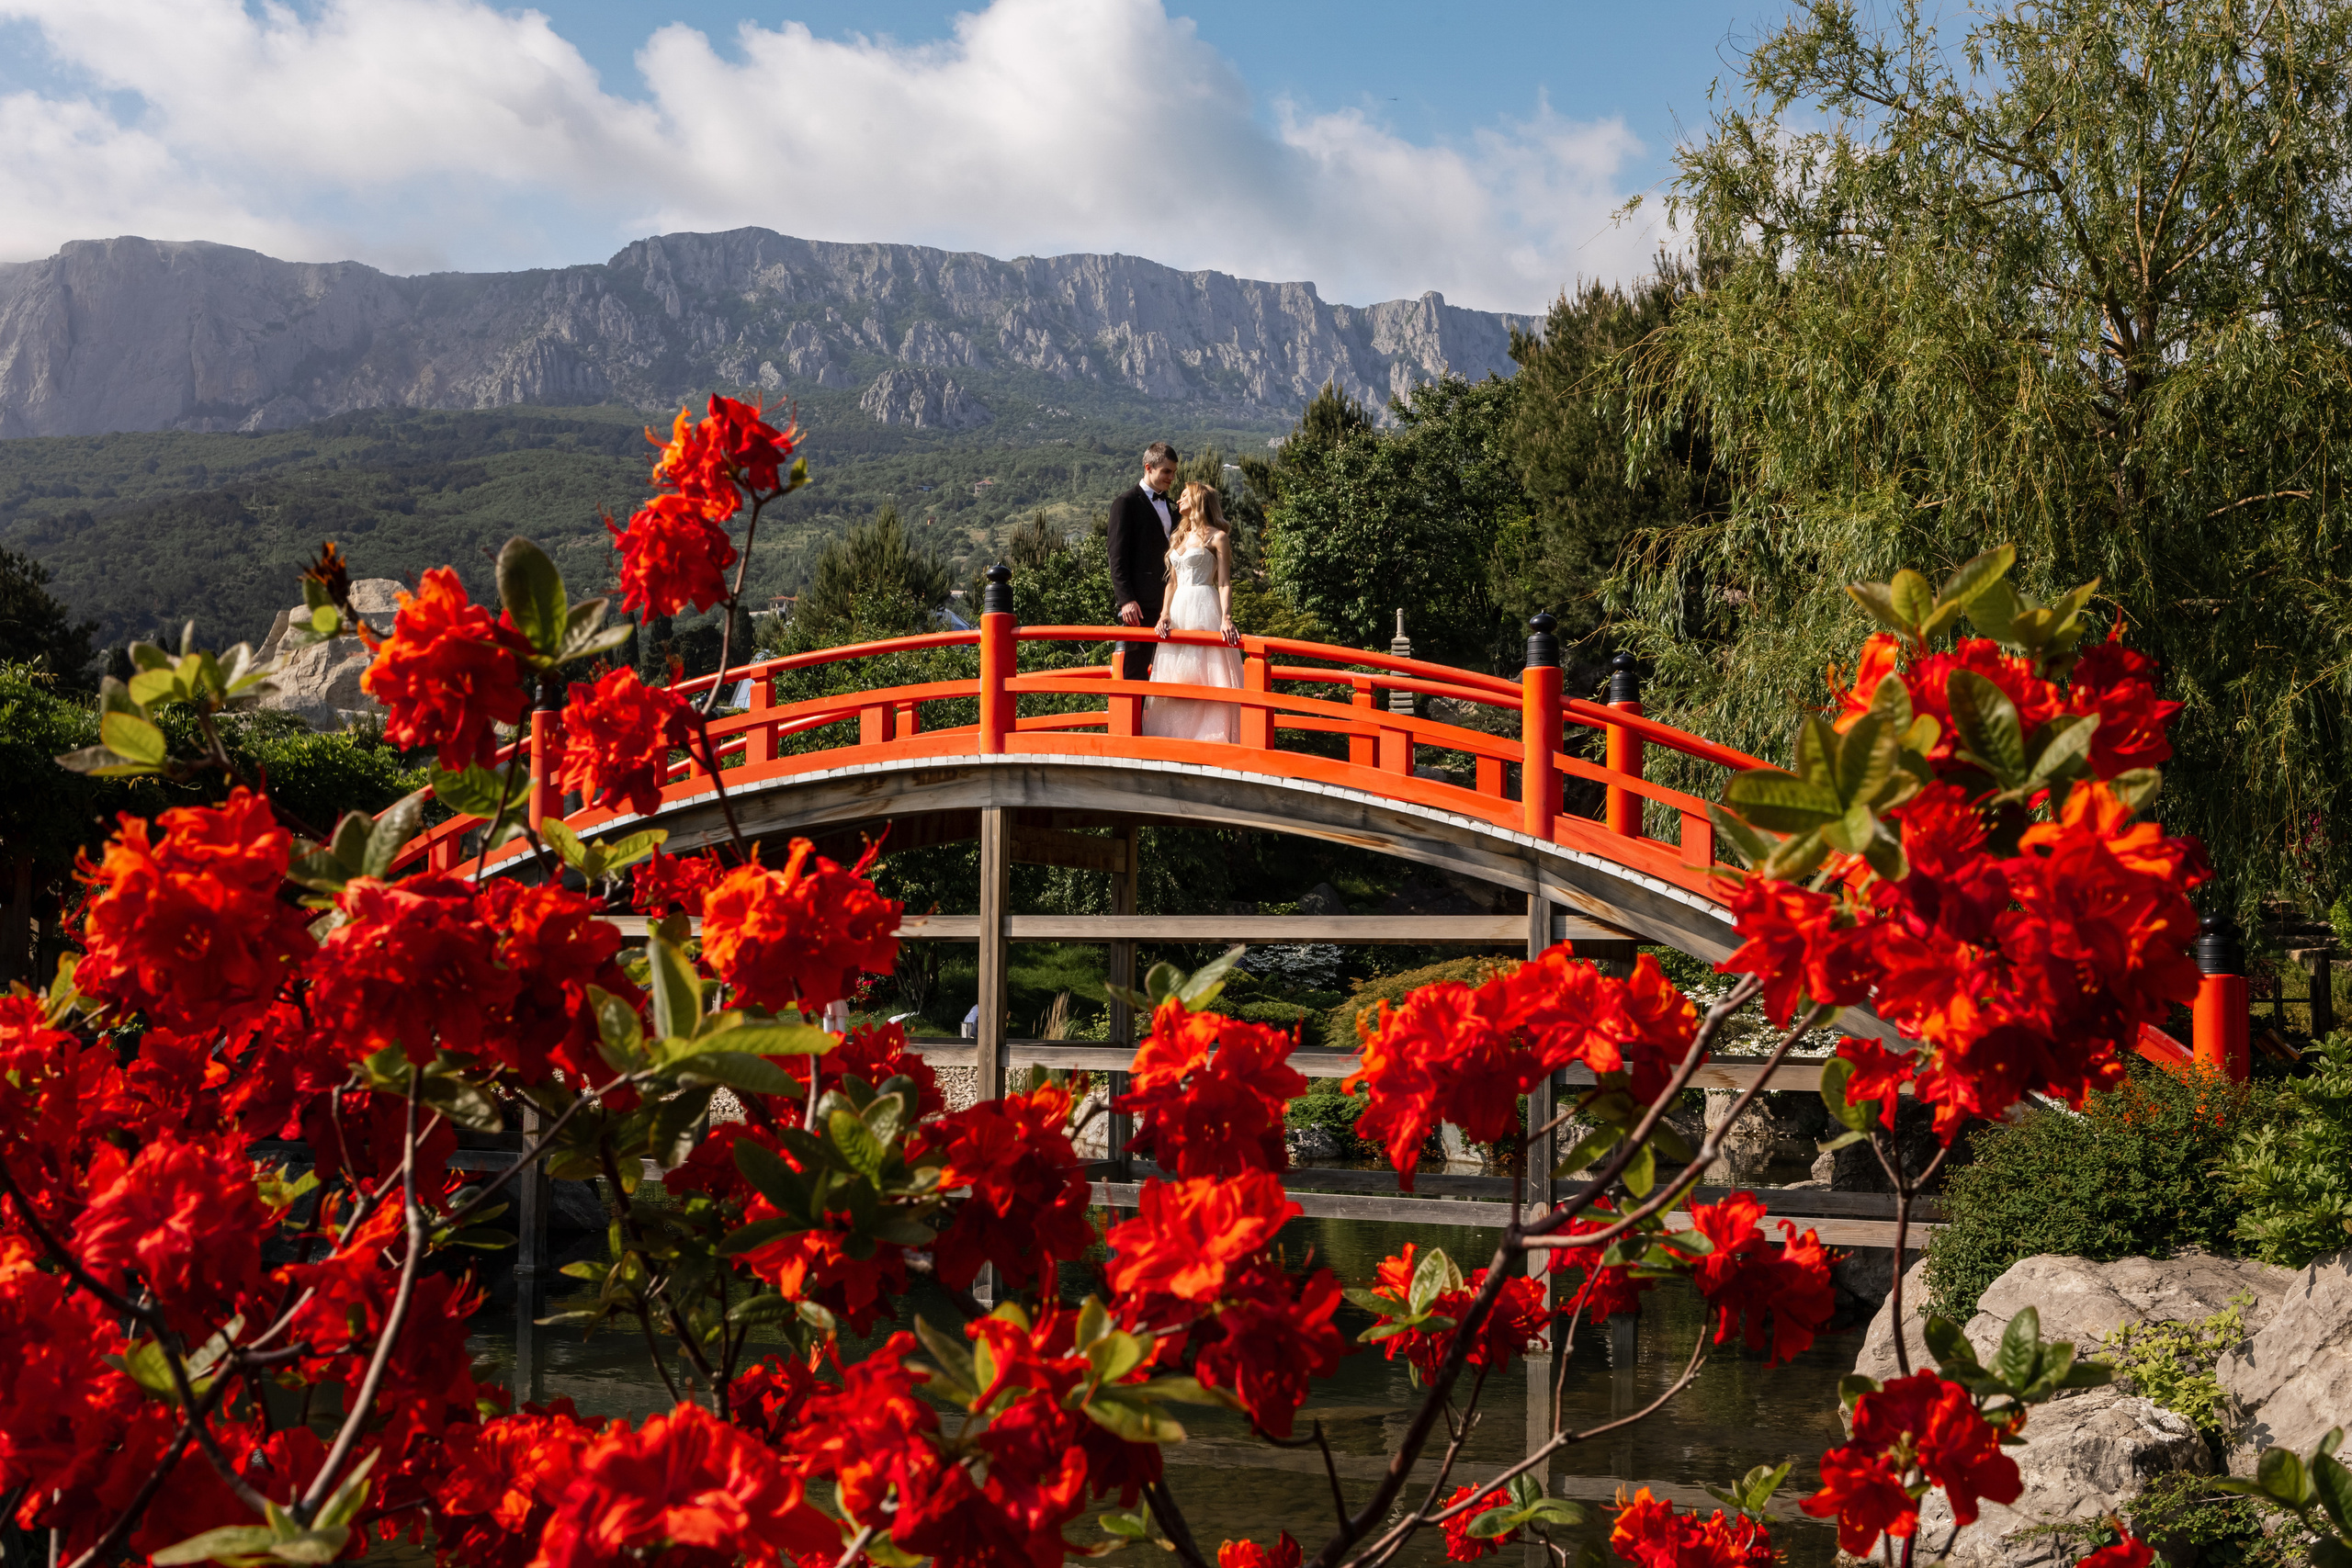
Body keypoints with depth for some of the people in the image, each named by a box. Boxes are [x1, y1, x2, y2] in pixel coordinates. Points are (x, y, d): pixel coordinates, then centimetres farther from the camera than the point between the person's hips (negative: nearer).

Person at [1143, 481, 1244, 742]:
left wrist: (1226, 618, -21)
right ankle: (1178, 737, 5)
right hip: (1178, 610, 7)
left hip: (1204, 610, -7)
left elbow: (1224, 583, -7)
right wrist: (1165, 614, 1)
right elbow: (1172, 582, 18)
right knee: (1175, 677, 3)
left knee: (1205, 676, -10)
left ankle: (1210, 738, -10)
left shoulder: (1217, 537, 0)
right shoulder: (1179, 538, 20)